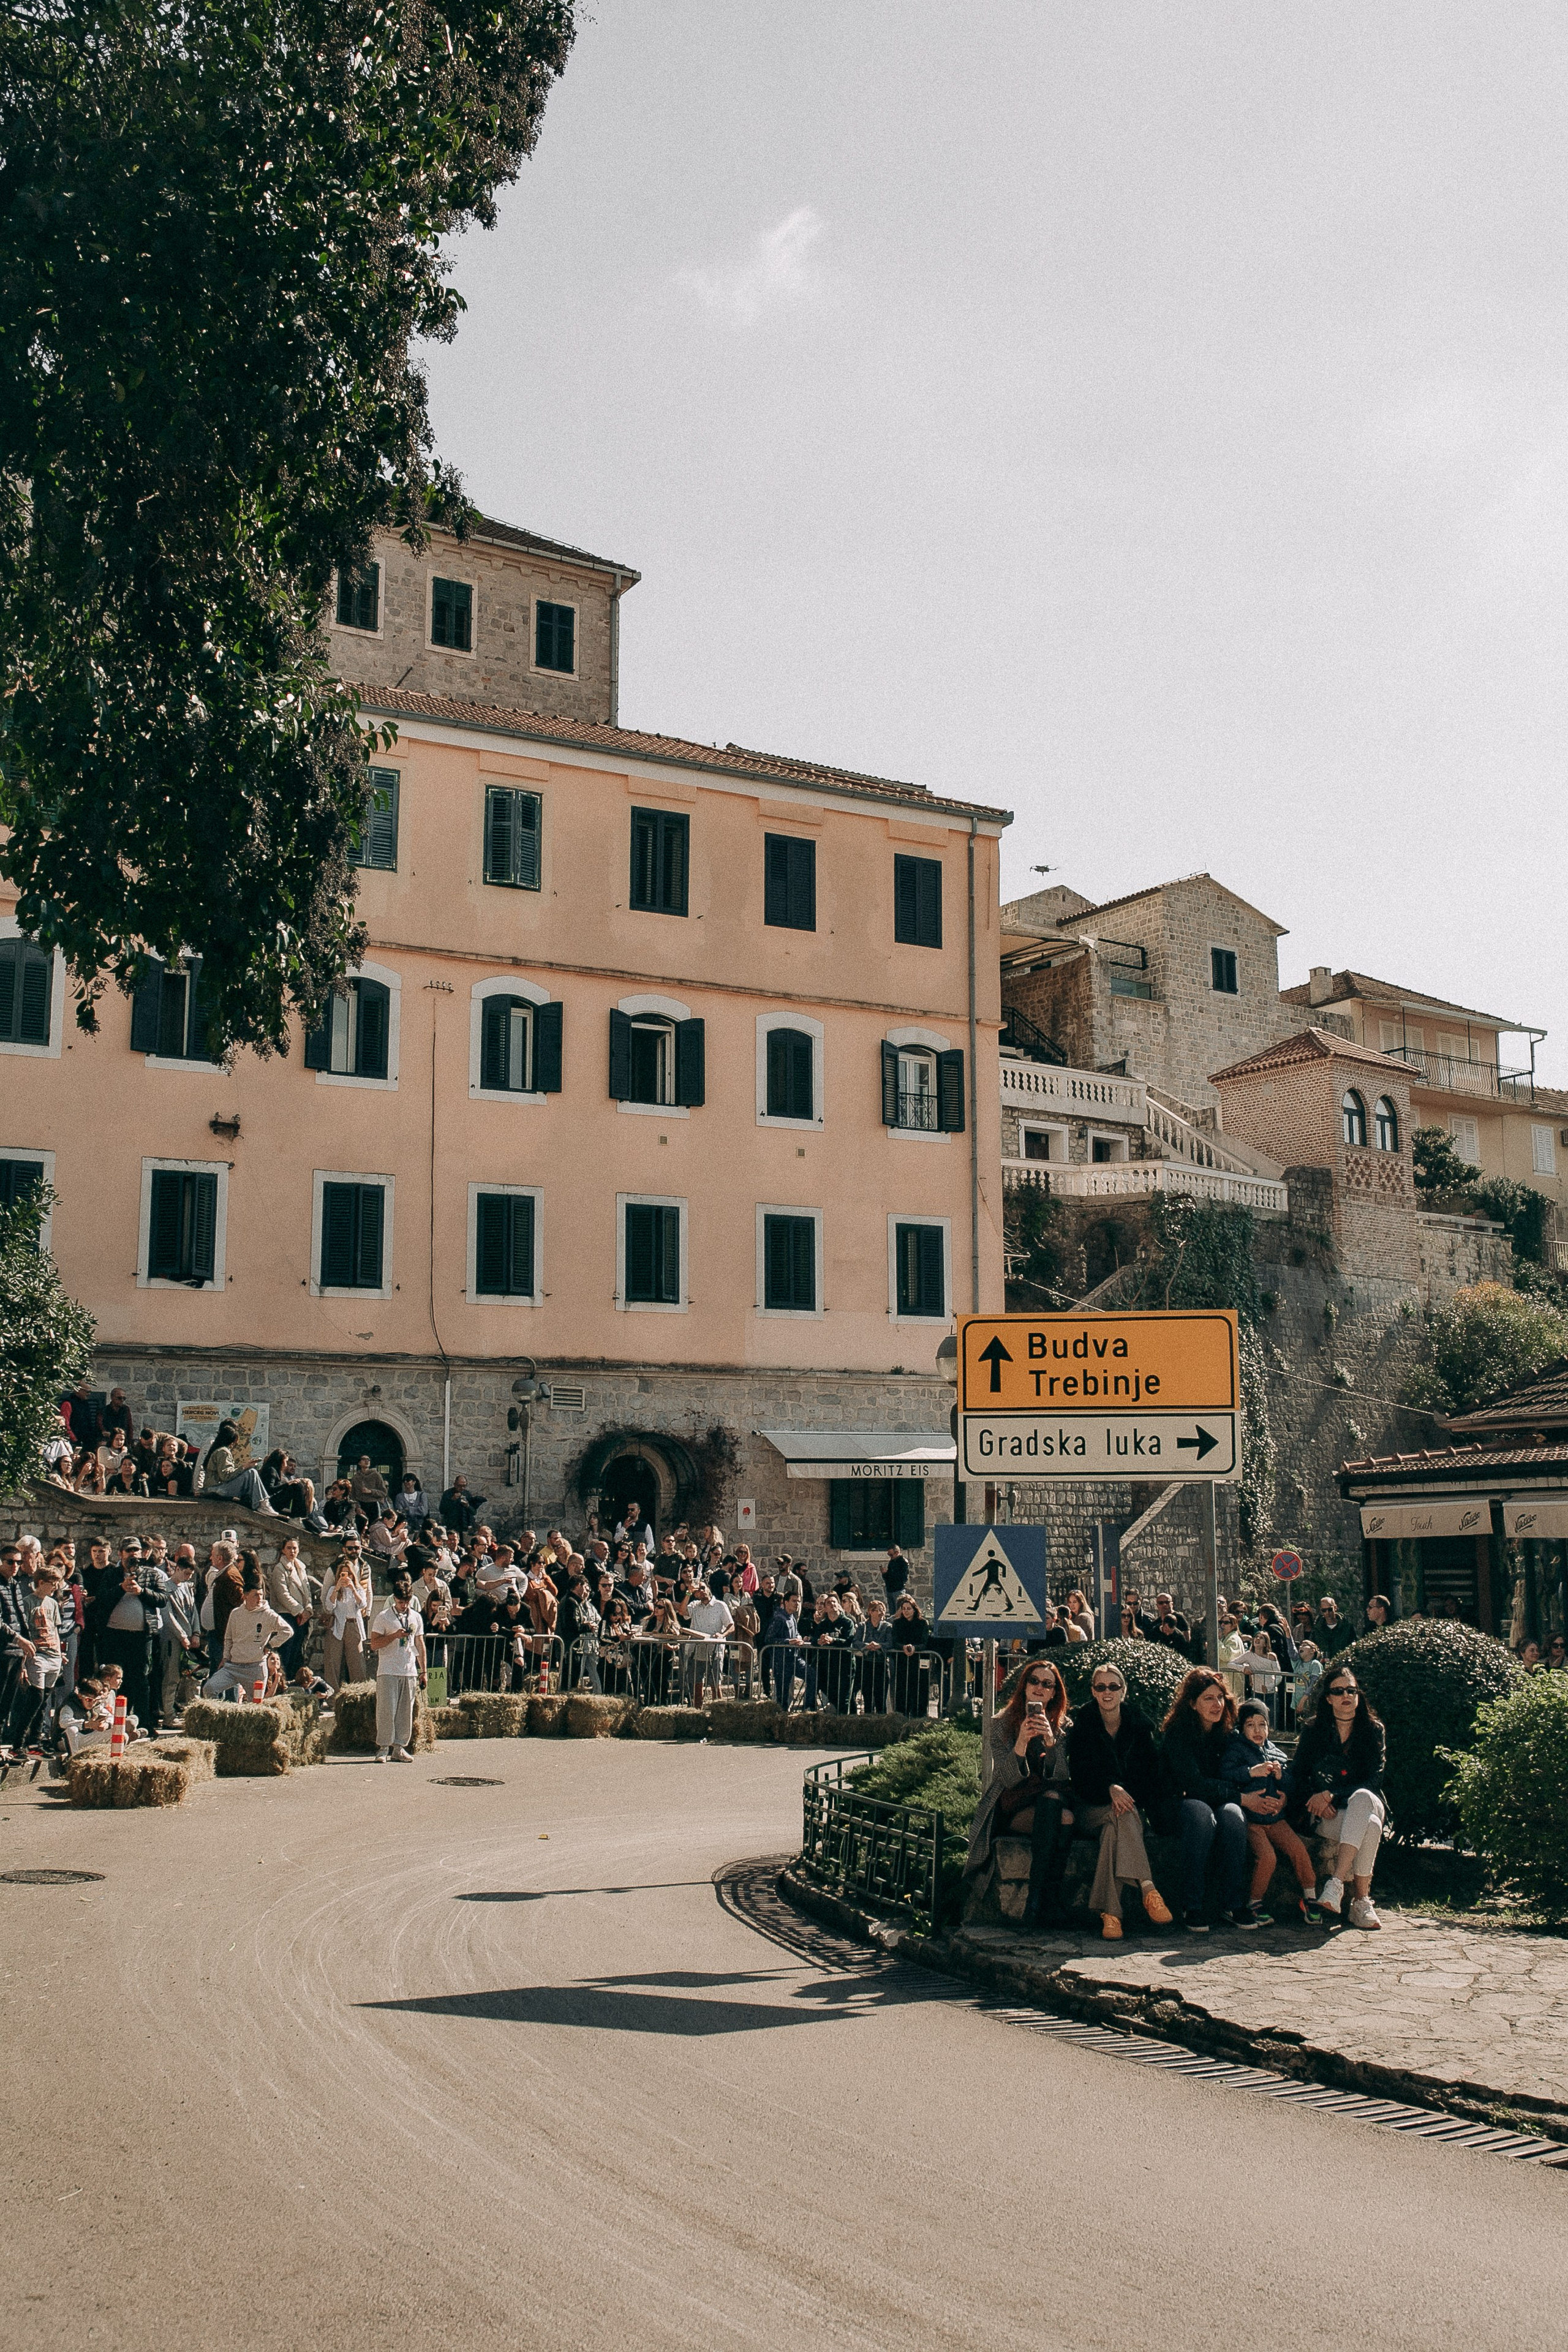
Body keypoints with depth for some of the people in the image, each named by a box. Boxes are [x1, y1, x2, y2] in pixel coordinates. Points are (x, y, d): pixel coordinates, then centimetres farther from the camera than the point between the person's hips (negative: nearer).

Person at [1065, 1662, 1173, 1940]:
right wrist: (1110, 1789, -27)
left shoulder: (1138, 1725, 8)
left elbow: (1152, 1774, 2)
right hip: (1093, 1807, -1)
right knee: (1122, 1817, -36)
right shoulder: (1082, 1725, 3)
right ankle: (1148, 1890, -48)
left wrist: (1127, 1795, -18)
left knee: (1114, 1828, -35)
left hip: (1132, 1805, 1)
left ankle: (1110, 1913, -44)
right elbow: (1079, 1773, -8)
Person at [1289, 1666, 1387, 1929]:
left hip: (1368, 1806, 0)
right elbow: (1296, 1777, 6)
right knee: (1370, 1826, -36)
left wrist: (1331, 1795, -17)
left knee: (1362, 1798, -40)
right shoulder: (1313, 1730, 8)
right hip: (1326, 1816, 0)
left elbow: (1373, 1782, -5)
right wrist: (1316, 1801, -15)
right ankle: (1361, 1902, -37)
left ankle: (1335, 1883, -49)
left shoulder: (1374, 1730, 6)